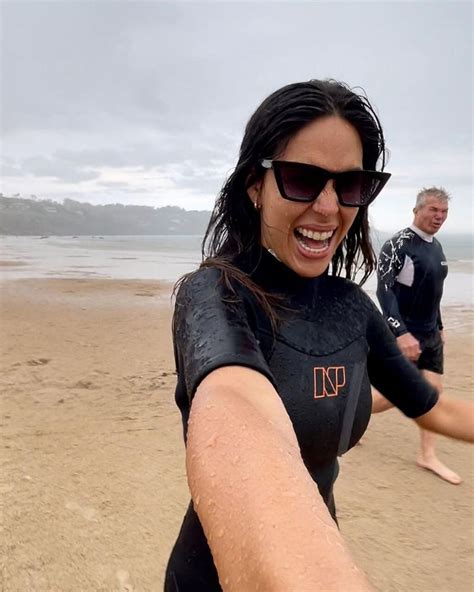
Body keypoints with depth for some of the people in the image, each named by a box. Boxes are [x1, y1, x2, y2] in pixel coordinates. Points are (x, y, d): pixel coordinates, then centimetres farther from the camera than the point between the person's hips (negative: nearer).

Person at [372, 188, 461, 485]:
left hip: (430, 335, 8)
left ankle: (428, 455, 19)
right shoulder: (398, 245, -16)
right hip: (404, 334, -8)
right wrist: (401, 333, -30)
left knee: (435, 390, 7)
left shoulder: (436, 246, 9)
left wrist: (439, 327, 19)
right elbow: (384, 291, -23)